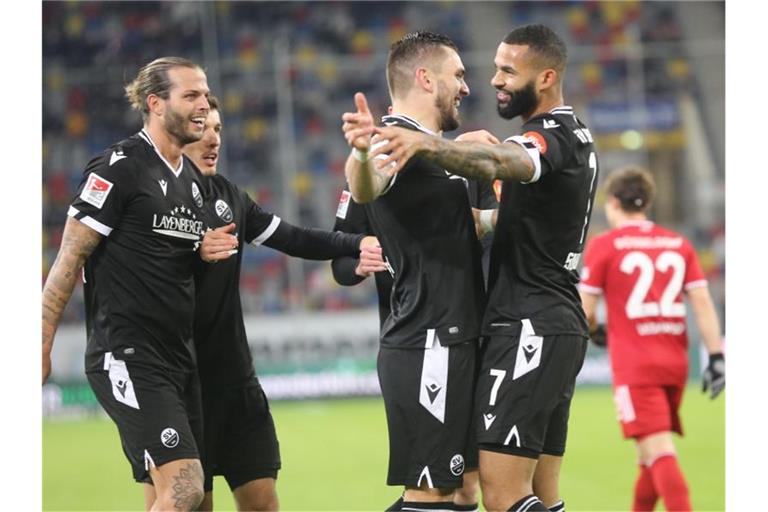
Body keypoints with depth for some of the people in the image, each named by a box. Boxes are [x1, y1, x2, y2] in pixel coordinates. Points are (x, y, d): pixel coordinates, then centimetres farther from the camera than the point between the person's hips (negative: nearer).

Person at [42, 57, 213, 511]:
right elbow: (71, 257, -8)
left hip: (179, 355, 9)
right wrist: (42, 347, -11)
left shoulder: (193, 178, 16)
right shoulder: (118, 168, -8)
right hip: (128, 358, -8)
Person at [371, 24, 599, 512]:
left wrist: (427, 144, -54)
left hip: (529, 327, -11)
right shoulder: (575, 136, 19)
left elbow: (497, 163, -37)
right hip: (561, 325, 11)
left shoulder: (553, 138, -14)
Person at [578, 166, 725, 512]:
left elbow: (583, 312, -2)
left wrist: (595, 331, 19)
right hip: (675, 365, 5)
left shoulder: (603, 246, -2)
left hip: (634, 367, -5)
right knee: (652, 451, 18)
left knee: (659, 452, -14)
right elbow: (703, 303, 2)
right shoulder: (679, 244, 10)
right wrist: (716, 357, 2)